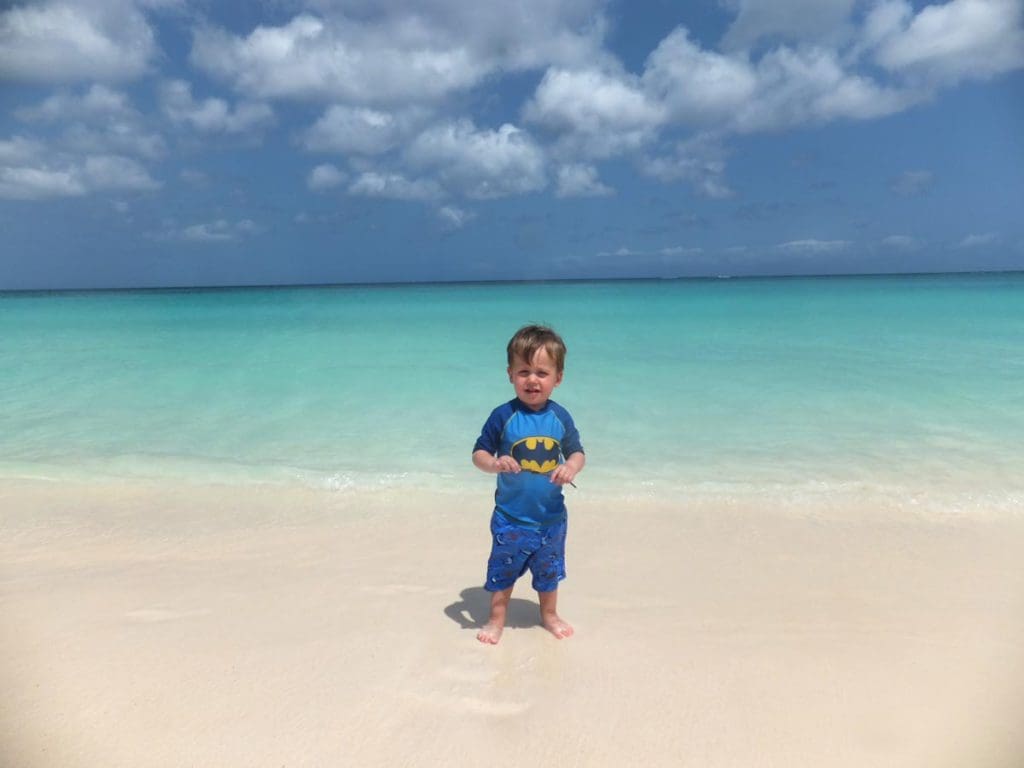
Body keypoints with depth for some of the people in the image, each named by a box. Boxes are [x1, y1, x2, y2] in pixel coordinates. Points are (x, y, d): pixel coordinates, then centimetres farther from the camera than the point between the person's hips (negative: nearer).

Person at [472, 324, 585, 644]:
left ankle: (549, 614, 46)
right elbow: (479, 452, -9)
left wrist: (571, 467, -20)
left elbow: (577, 452, 2)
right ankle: (497, 618, 37)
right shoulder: (503, 416, -15)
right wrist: (494, 463, -31)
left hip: (551, 517, 3)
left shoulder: (560, 417, -7)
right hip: (510, 517, -2)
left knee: (549, 570, 22)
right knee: (503, 570, 15)